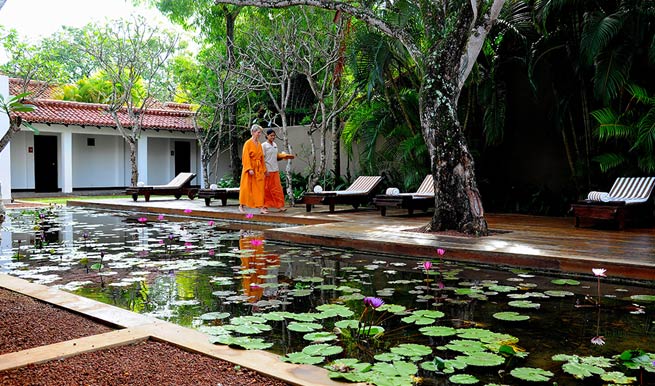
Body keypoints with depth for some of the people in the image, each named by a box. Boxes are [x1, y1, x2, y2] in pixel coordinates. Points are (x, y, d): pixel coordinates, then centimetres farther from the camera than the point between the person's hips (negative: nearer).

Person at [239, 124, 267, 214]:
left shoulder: (259, 144, 11)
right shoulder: (248, 143, -8)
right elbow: (246, 157, -13)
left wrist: (264, 169, 13)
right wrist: (249, 169, -22)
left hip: (259, 169, 6)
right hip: (250, 167, -6)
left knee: (259, 188, 0)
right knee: (246, 187, 2)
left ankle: (261, 207, -2)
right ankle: (241, 206, 16)